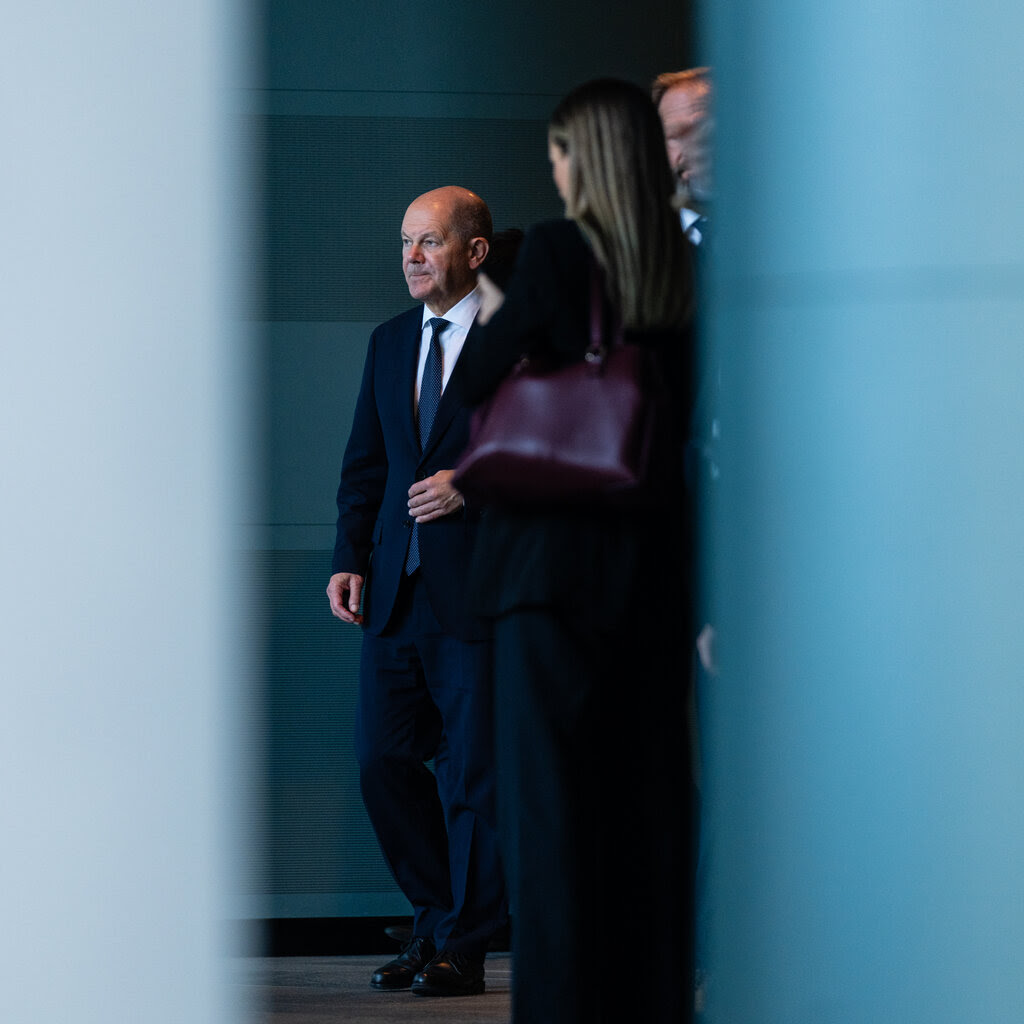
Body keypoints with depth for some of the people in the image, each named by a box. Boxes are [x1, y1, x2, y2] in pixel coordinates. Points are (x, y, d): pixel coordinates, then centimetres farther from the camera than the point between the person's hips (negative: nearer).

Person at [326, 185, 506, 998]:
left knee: (474, 772, -1)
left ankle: (463, 947, 8)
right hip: (397, 593, 6)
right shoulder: (390, 343, 15)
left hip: (479, 589, -6)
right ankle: (438, 921, 22)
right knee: (382, 761, 5)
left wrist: (474, 484, -17)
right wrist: (351, 559, 8)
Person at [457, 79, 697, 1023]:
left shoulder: (556, 249, -10)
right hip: (654, 548, 5)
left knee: (548, 776, -1)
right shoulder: (682, 264, 6)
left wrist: (494, 317, 14)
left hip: (554, 546, -5)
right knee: (648, 776, 10)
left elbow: (476, 381, -5)